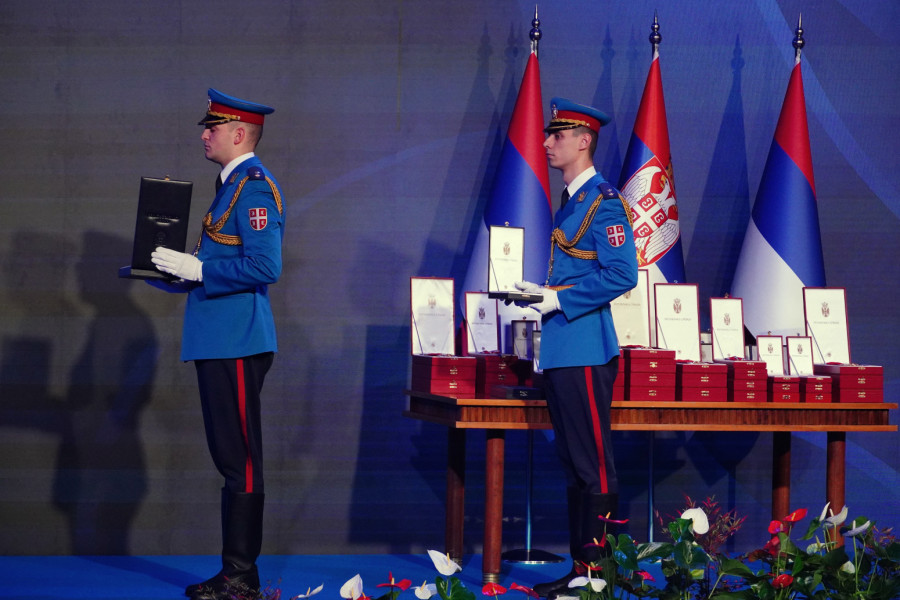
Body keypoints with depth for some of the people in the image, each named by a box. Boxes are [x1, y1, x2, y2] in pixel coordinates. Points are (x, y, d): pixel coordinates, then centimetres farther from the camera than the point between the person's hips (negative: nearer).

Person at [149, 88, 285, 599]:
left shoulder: (254, 187, -13)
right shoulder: (234, 184, 18)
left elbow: (264, 267, -23)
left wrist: (196, 268, -19)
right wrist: (175, 272, 16)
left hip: (238, 345, -11)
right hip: (221, 342, 11)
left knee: (241, 460, -6)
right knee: (231, 456, 13)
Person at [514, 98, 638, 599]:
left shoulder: (604, 202, -11)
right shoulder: (572, 200, 18)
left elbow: (621, 275, -19)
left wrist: (559, 299, -19)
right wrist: (541, 293, 10)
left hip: (586, 352, -10)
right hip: (562, 351, 10)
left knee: (594, 465, -7)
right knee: (574, 464, 13)